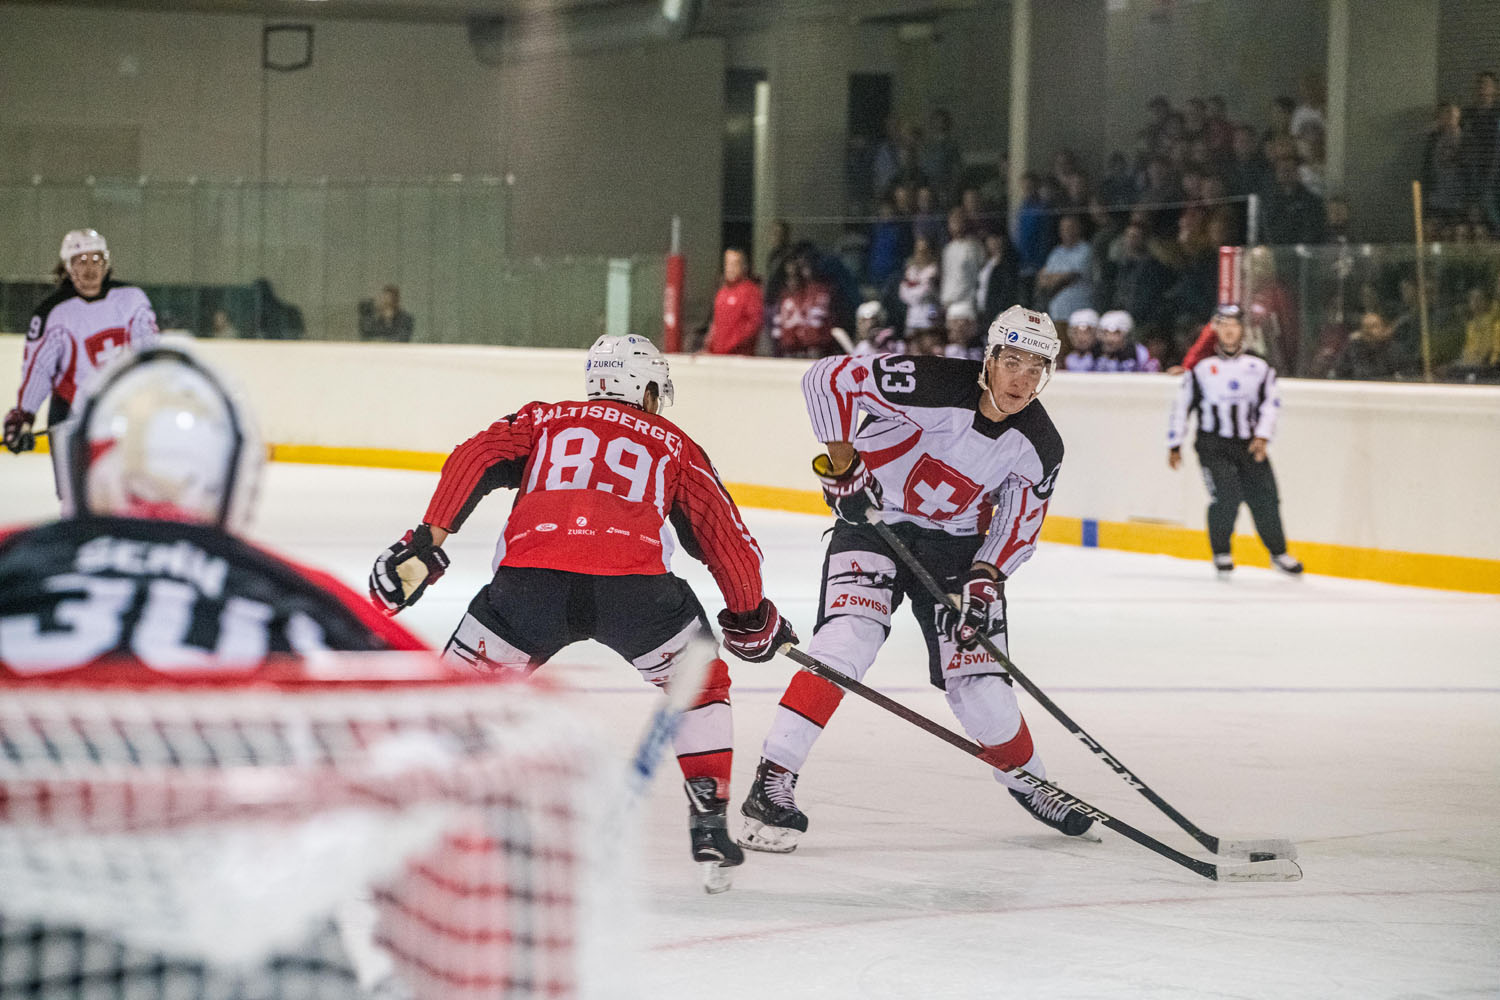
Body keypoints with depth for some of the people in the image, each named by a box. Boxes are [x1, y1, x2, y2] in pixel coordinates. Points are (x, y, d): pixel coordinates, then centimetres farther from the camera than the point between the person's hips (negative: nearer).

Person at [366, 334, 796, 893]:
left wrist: (427, 543, 7)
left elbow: (474, 460, 11)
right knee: (698, 682, 26)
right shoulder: (673, 446, 29)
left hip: (530, 580, 0)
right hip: (633, 585, 0)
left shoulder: (542, 421, 30)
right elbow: (726, 538, 25)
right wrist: (751, 616, 41)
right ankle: (709, 827, 19)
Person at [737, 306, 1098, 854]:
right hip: (873, 521, -4)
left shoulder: (1039, 448, -9)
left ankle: (1029, 783, 28)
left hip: (955, 547, 4)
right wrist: (842, 462, -21)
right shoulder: (933, 386, -25)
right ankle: (772, 783, -24)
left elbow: (1019, 522, 3)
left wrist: (985, 577, -13)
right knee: (847, 640, -27)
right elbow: (829, 378, -22)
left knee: (983, 693, -3)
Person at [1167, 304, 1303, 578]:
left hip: (1249, 445, 2)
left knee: (1264, 497, -1)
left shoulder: (1258, 366, 7)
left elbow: (1271, 402, 5)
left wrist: (1262, 436, -8)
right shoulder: (1201, 366, 1)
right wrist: (1174, 445, 6)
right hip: (1213, 444, -2)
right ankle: (1221, 553, -1)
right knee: (1226, 494, -19)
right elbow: (1182, 405, 6)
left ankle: (1278, 552, 19)